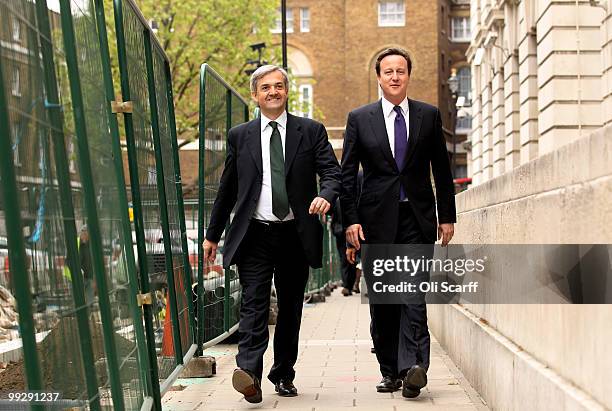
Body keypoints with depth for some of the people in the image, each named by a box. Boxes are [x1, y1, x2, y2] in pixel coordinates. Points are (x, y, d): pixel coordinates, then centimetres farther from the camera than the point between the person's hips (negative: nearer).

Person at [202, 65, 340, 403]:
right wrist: (213, 234, 14)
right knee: (254, 305, -12)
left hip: (295, 235, 1)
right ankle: (249, 373, -21)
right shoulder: (240, 136, 9)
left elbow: (332, 171, 1)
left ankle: (284, 375, 22)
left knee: (290, 308, 10)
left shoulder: (311, 131, 6)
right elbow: (227, 189, 13)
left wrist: (326, 195, -23)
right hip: (254, 235, -1)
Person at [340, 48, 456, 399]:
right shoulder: (359, 118, 6)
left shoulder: (429, 116, 8)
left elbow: (442, 170, 11)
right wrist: (350, 220, -4)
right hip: (377, 219, 1)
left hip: (417, 218, -1)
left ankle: (413, 366, -19)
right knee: (381, 300, 4)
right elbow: (347, 174, 4)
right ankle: (390, 371, 13)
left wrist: (447, 216, 7)